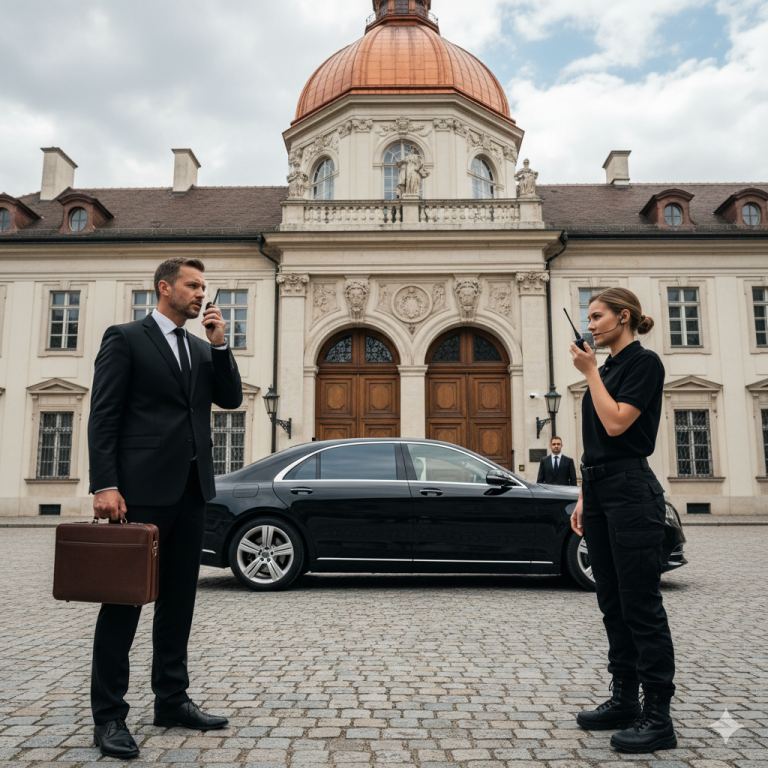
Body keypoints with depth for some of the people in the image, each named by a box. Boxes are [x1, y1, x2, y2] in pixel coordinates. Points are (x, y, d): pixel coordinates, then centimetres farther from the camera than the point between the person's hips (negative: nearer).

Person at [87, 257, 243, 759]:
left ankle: (172, 700, 23)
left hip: (192, 489, 7)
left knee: (179, 598, 12)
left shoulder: (203, 349, 19)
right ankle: (108, 715, 10)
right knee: (125, 598, 0)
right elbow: (104, 416, -7)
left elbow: (231, 398, 10)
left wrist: (220, 344, 0)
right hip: (143, 488, -7)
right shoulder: (125, 339, -1)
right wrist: (105, 485, -16)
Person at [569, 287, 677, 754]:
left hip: (631, 488, -9)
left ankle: (659, 717, 6)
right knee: (613, 604, 13)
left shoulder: (644, 363, -8)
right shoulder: (607, 369, 18)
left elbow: (616, 424, -20)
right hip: (599, 490, 9)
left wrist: (590, 371, -10)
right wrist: (584, 498, 16)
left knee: (641, 604, -4)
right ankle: (625, 700, 24)